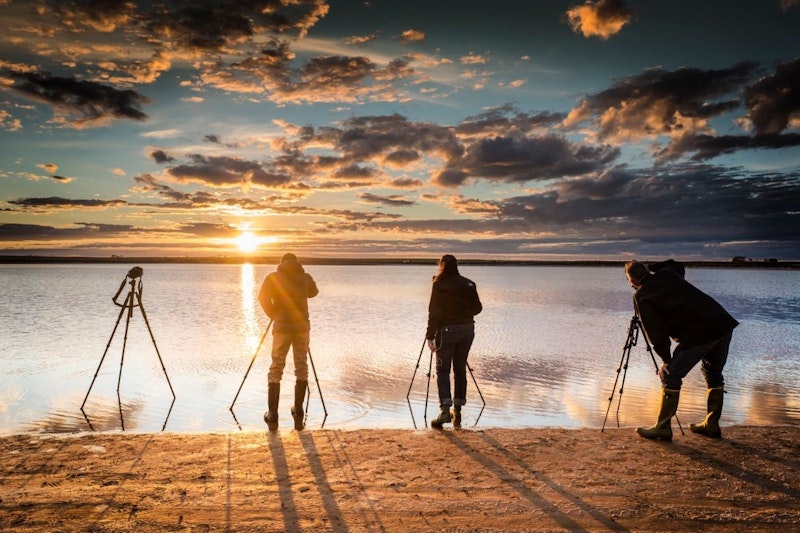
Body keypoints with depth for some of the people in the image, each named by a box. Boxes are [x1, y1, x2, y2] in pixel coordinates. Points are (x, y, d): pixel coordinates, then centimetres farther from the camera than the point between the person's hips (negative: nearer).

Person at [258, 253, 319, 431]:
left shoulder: (273, 277, 3)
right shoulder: (305, 277, 9)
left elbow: (263, 297, -10)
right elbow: (314, 292, 29)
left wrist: (273, 314, 5)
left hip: (282, 326, -1)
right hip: (302, 326, 1)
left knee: (276, 370, 5)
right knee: (301, 368, 11)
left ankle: (272, 416, 0)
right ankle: (298, 413, 11)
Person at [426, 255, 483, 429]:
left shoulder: (439, 284, -7)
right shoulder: (468, 284, 6)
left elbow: (434, 311, -11)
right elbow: (477, 308, 10)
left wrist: (430, 336, -10)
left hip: (447, 330, -5)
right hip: (467, 329, 5)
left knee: (442, 370, -1)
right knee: (460, 369, 13)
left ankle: (445, 410, -15)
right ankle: (457, 411, 16)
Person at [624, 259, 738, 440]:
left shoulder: (641, 296, 0)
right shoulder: (667, 273, 17)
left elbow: (656, 332, -3)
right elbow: (678, 265, 45)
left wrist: (666, 359, 6)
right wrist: (648, 268, 40)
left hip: (698, 334, -8)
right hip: (724, 324, 8)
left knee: (670, 375, 2)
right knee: (713, 373, 23)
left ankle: (663, 427, 5)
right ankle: (712, 425, 31)